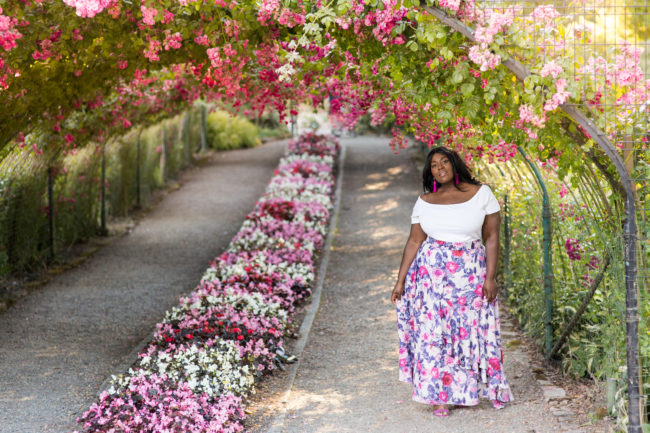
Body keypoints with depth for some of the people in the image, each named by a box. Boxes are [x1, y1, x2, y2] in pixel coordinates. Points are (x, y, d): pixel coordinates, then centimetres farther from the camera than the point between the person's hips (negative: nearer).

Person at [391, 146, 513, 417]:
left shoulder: (481, 193, -1)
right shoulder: (425, 202, 4)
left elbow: (492, 237, -1)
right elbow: (414, 242, 6)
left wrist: (490, 277, -7)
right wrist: (400, 280, 2)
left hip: (470, 273, -1)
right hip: (431, 273, 1)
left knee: (468, 330, 4)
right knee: (432, 331, -1)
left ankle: (465, 391, 21)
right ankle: (438, 395, 8)